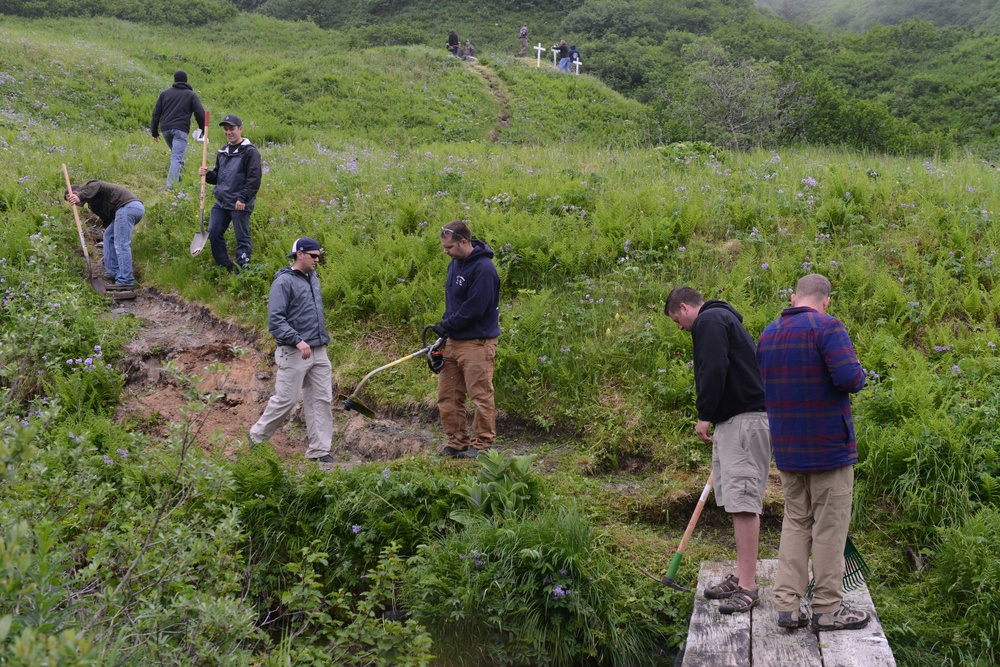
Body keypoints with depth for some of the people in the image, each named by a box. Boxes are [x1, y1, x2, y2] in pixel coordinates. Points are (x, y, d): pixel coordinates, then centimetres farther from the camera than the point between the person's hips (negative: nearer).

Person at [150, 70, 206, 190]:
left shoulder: (165, 93, 18)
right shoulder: (191, 95, 10)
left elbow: (156, 113, 15)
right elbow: (200, 114, 2)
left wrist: (154, 132, 17)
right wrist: (203, 131, 9)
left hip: (165, 129, 4)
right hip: (180, 129, -4)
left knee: (176, 155, 23)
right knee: (177, 158, -11)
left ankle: (180, 180, 23)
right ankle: (170, 187, -24)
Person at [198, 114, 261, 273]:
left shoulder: (249, 151, -8)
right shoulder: (223, 152, 16)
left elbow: (254, 179, -14)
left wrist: (243, 198, -21)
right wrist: (208, 174, 2)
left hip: (240, 205, -8)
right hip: (221, 202, 8)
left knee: (242, 238, -1)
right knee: (213, 233, 8)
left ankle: (241, 270, 6)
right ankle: (225, 266, 21)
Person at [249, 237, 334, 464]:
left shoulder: (312, 278, 14)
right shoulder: (284, 281, -11)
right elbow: (275, 319, -18)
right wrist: (298, 340, -26)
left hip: (319, 351, 8)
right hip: (294, 352, -8)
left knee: (322, 400, 5)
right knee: (285, 400, -2)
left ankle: (319, 451, 11)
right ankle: (256, 438, 18)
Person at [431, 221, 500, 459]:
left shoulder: (483, 268, -17)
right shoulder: (455, 263, 12)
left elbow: (474, 309, -21)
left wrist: (446, 326, -11)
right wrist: (445, 326, 7)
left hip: (477, 343, -9)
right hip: (453, 341, 9)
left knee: (481, 396, -1)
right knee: (447, 396, 11)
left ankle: (482, 444, 7)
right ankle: (457, 442, 20)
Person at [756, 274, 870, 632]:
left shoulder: (768, 334, 10)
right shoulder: (827, 327, -12)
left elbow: (763, 384, 15)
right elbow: (849, 377, -23)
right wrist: (859, 375, -2)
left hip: (787, 449, 6)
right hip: (828, 446, -6)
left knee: (795, 522, 14)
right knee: (829, 526, 3)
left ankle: (787, 604, 12)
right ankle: (828, 608, 10)